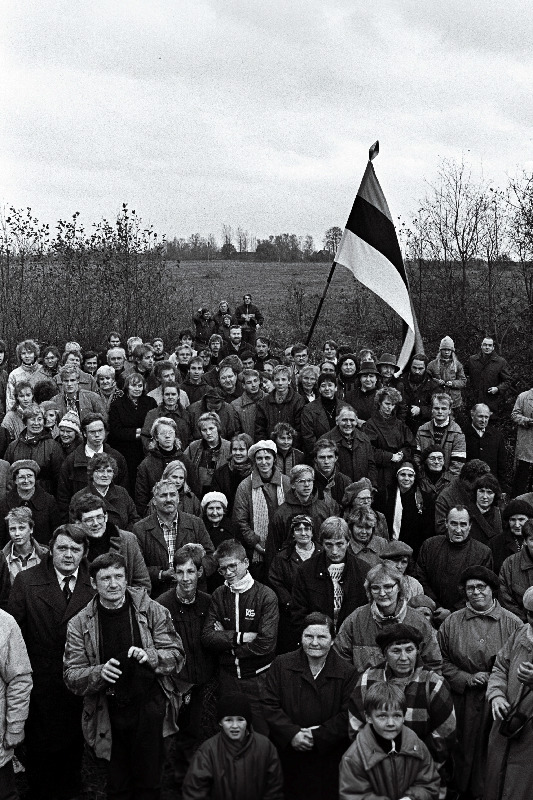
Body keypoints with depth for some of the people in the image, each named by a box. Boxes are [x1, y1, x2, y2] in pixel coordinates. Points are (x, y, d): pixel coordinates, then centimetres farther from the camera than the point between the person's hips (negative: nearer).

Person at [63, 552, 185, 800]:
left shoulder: (153, 611, -2)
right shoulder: (79, 624, -1)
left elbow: (176, 656, 0)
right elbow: (71, 677, -3)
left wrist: (150, 656, -20)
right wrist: (99, 673, -22)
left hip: (149, 709, 0)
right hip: (107, 714, 0)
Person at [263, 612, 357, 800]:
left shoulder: (347, 673, 1)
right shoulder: (281, 664, 3)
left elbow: (347, 715, -6)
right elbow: (269, 706, -2)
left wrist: (317, 737, -15)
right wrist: (292, 734, -15)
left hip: (328, 759, 0)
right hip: (288, 756, 1)